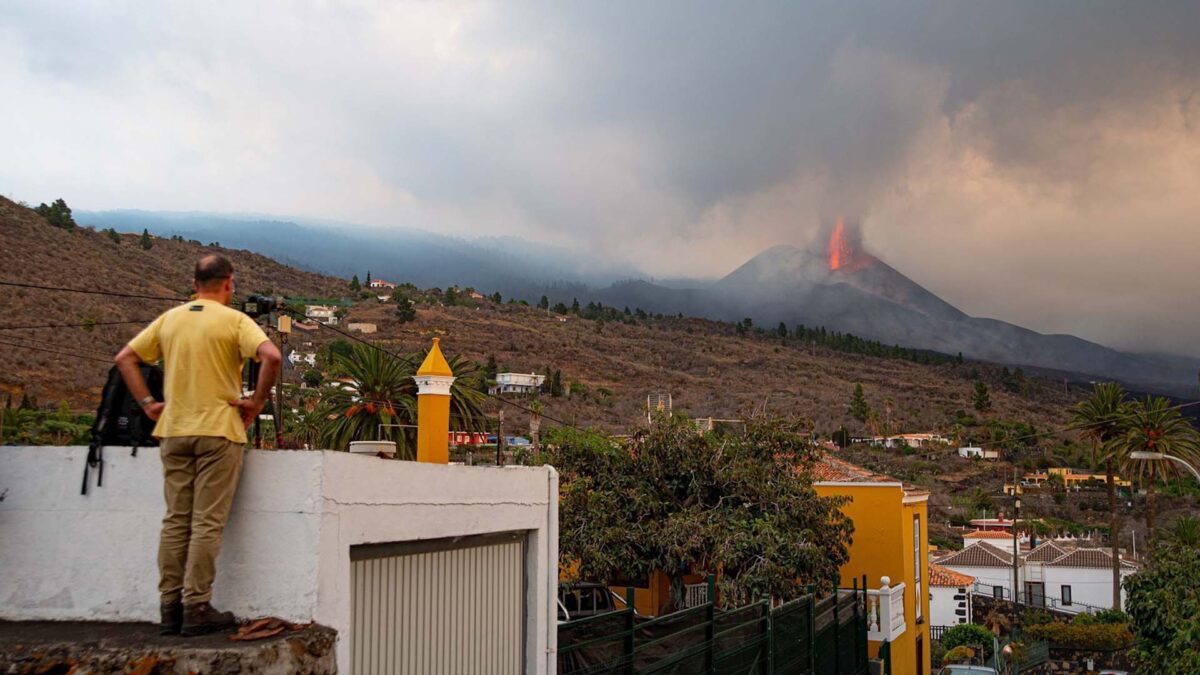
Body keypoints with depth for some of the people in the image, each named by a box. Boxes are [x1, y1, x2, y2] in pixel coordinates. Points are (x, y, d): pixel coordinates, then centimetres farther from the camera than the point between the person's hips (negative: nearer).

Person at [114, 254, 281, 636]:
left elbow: (125, 358, 11)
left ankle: (170, 608, 13)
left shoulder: (170, 318, 10)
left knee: (176, 520, 10)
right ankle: (197, 609, 0)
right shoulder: (234, 321, -6)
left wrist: (147, 403, 10)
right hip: (218, 431, -5)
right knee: (207, 523, -1)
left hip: (174, 431, 5)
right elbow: (271, 356, -20)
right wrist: (257, 402, -10)